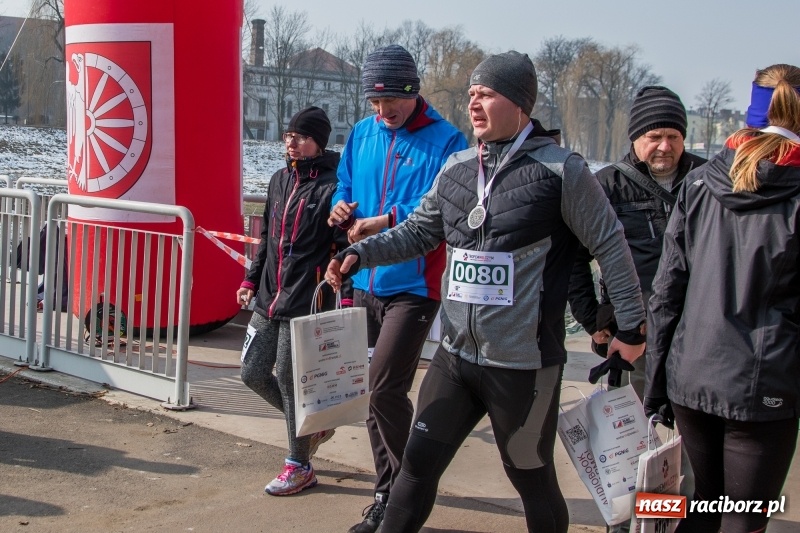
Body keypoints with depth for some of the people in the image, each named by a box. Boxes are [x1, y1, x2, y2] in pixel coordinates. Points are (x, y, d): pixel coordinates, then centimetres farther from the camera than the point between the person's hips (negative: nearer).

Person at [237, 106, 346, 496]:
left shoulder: (331, 186, -12)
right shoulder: (280, 180, 12)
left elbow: (345, 247, -16)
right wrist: (251, 279, 16)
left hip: (305, 303, -8)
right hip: (268, 298, 8)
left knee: (289, 378, -1)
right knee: (253, 373, 11)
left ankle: (299, 466, 18)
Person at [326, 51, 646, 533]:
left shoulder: (560, 168, -10)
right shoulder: (457, 168, 7)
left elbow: (611, 245, -6)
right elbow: (417, 232, 14)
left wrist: (631, 326, -4)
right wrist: (361, 253, -1)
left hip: (524, 364, -5)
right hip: (455, 357, 5)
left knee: (531, 476, 11)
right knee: (419, 463, 8)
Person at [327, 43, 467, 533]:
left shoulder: (446, 141, -8)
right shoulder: (362, 135, 11)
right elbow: (345, 186, 19)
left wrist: (386, 221, -26)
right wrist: (342, 207, -4)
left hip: (413, 285, -7)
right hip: (365, 282, 7)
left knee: (385, 387, -13)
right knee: (376, 389, 13)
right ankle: (390, 491, 28)